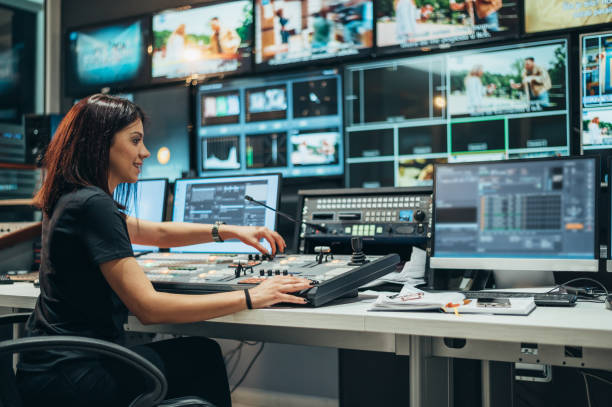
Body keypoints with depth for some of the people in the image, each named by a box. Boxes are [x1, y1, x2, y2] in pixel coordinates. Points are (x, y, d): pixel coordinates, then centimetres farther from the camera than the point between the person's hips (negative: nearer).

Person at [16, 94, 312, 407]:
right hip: (67, 379, -9)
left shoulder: (73, 199, 9)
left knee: (200, 353, 16)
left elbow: (157, 232, 20)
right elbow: (148, 307, -26)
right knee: (202, 357, 7)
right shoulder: (92, 204, -22)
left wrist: (230, 231, 11)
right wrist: (251, 297, -21)